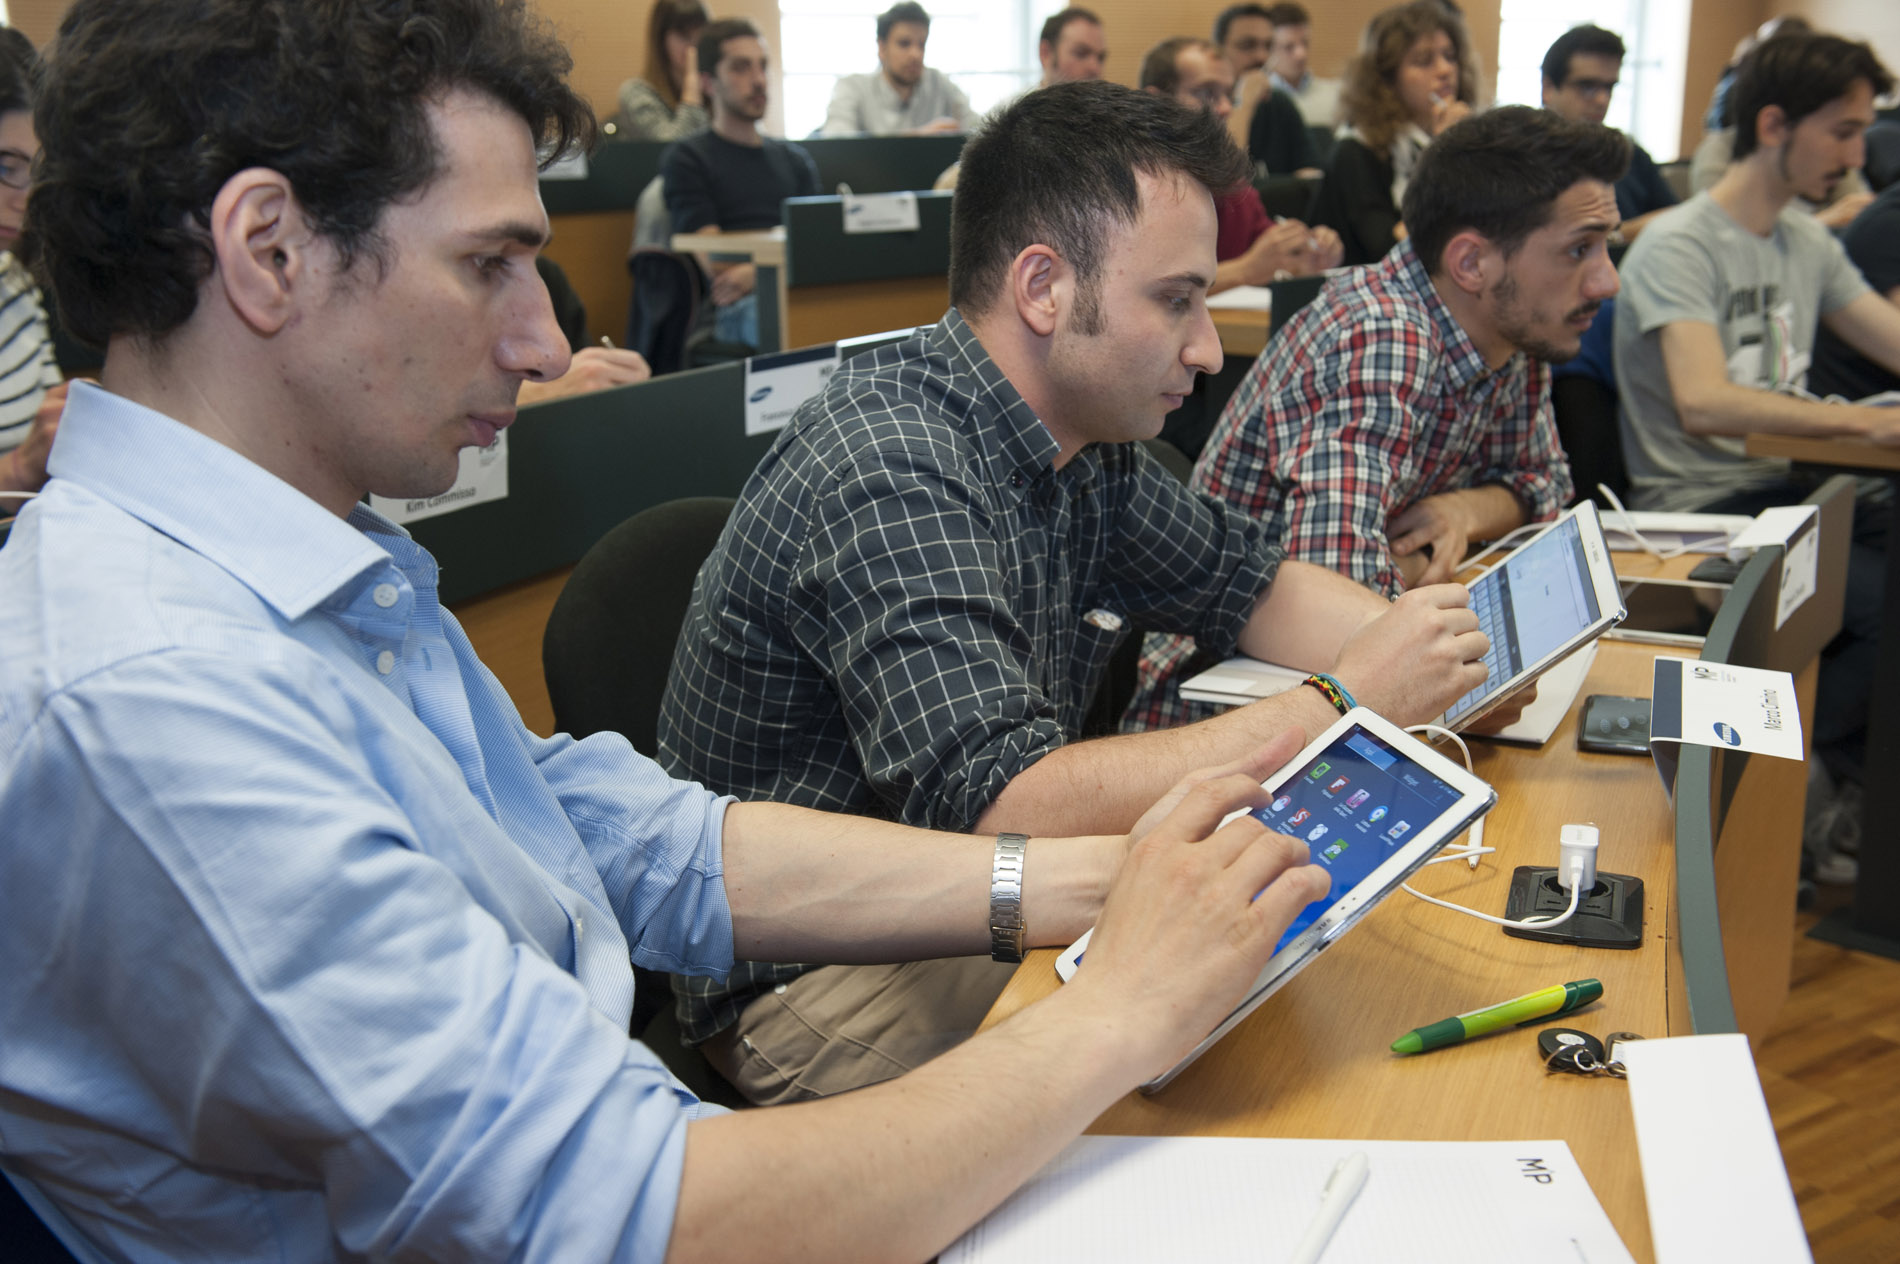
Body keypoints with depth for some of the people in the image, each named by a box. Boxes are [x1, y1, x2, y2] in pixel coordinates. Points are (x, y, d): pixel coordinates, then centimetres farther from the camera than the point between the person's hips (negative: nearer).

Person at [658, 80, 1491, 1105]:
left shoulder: (1086, 443, 1)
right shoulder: (889, 475, -27)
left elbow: (1247, 585, 16)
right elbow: (998, 810, -36)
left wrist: (1421, 642, -4)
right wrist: (1339, 705, -28)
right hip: (817, 984, -8)